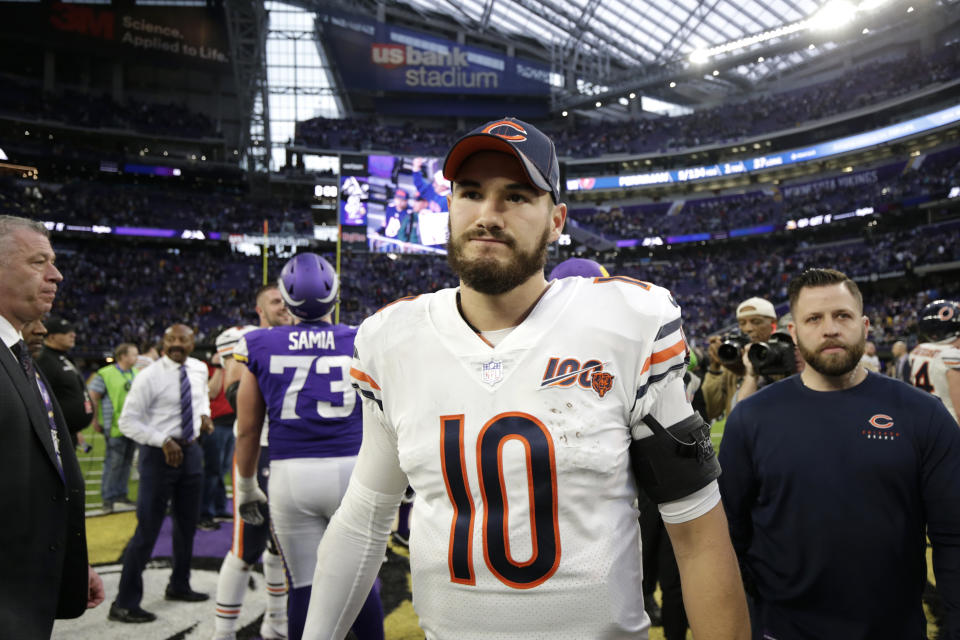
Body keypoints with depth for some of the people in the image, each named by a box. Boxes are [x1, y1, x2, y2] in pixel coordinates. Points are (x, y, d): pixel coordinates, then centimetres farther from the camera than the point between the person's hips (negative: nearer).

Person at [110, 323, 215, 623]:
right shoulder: (149, 377, -14)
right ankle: (124, 603, 8)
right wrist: (164, 441, -22)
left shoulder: (200, 370, 3)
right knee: (148, 529, -5)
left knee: (188, 523, 18)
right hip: (159, 453, -6)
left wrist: (204, 413, 3)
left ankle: (179, 586, 37)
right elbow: (128, 421, -13)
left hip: (191, 450, 7)